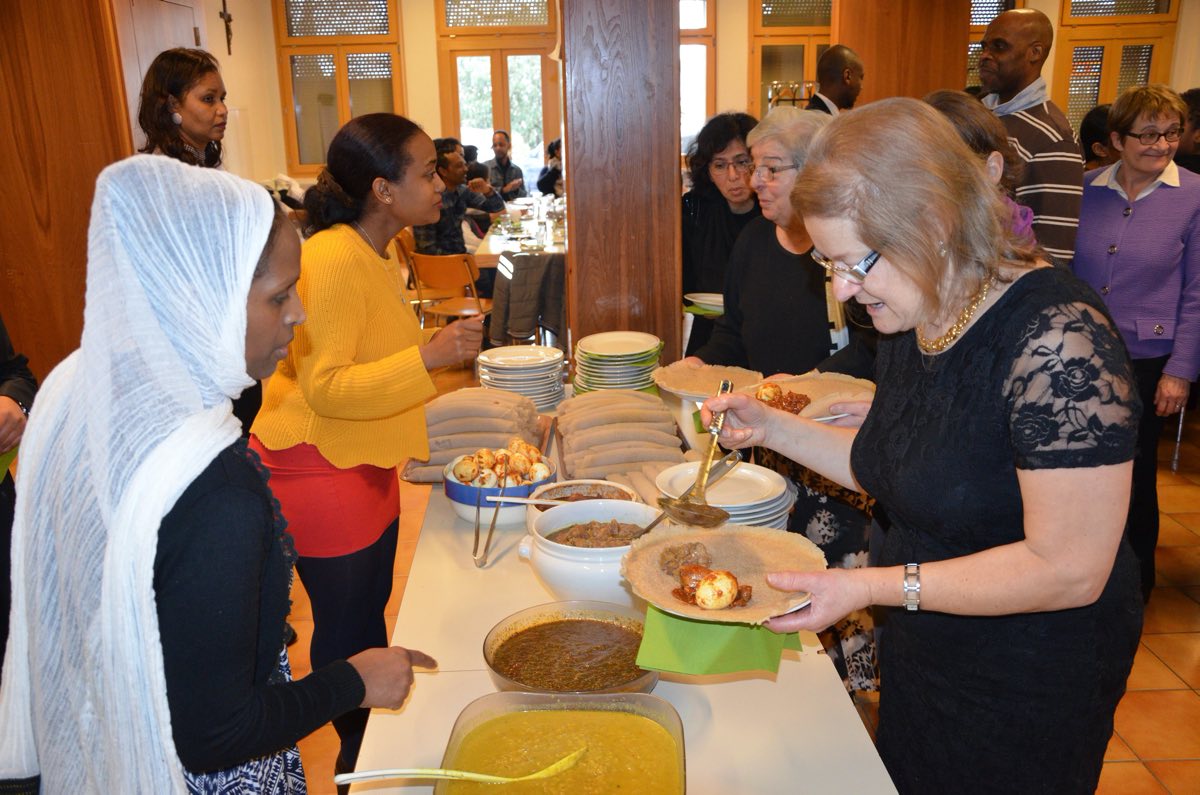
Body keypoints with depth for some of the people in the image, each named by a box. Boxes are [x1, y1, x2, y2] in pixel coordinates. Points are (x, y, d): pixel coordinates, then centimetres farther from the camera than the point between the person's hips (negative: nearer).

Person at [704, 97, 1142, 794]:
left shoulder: (1058, 339, -28)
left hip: (1028, 684, -7)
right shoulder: (911, 321, -3)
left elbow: (1069, 571, -27)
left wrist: (873, 587, -28)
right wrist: (771, 427, -2)